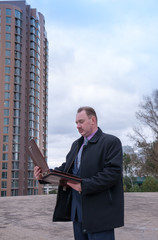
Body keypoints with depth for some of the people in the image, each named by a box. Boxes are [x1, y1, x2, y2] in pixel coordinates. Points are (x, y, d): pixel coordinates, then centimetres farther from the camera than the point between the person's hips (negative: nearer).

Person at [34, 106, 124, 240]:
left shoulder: (111, 142, -7)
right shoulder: (76, 144, 19)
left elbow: (113, 172, -18)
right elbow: (66, 168, 16)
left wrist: (84, 186, -25)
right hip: (77, 211, 7)